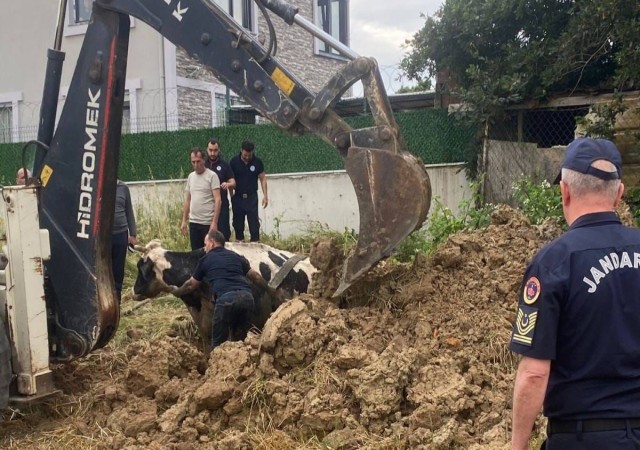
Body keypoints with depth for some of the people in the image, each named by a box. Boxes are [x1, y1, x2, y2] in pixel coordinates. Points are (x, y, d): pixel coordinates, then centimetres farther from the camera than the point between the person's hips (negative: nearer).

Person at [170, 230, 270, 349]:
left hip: (226, 298, -4)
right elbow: (256, 277, 30)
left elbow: (190, 285, 31)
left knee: (218, 342, 10)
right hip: (247, 297, 4)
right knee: (241, 339, 20)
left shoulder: (205, 260, 19)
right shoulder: (235, 256, 27)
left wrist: (177, 291, 51)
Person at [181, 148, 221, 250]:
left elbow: (217, 200, -13)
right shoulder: (190, 176, 12)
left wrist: (214, 222, -20)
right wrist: (184, 220, 13)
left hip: (208, 222, -6)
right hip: (193, 222, 6)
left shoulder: (212, 176, -7)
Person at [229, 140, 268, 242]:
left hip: (252, 196, -1)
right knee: (238, 222, 7)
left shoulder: (257, 162, -3)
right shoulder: (234, 161, -4)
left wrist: (265, 195, -3)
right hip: (237, 196, 1)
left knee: (254, 221, -4)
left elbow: (263, 178, 2)